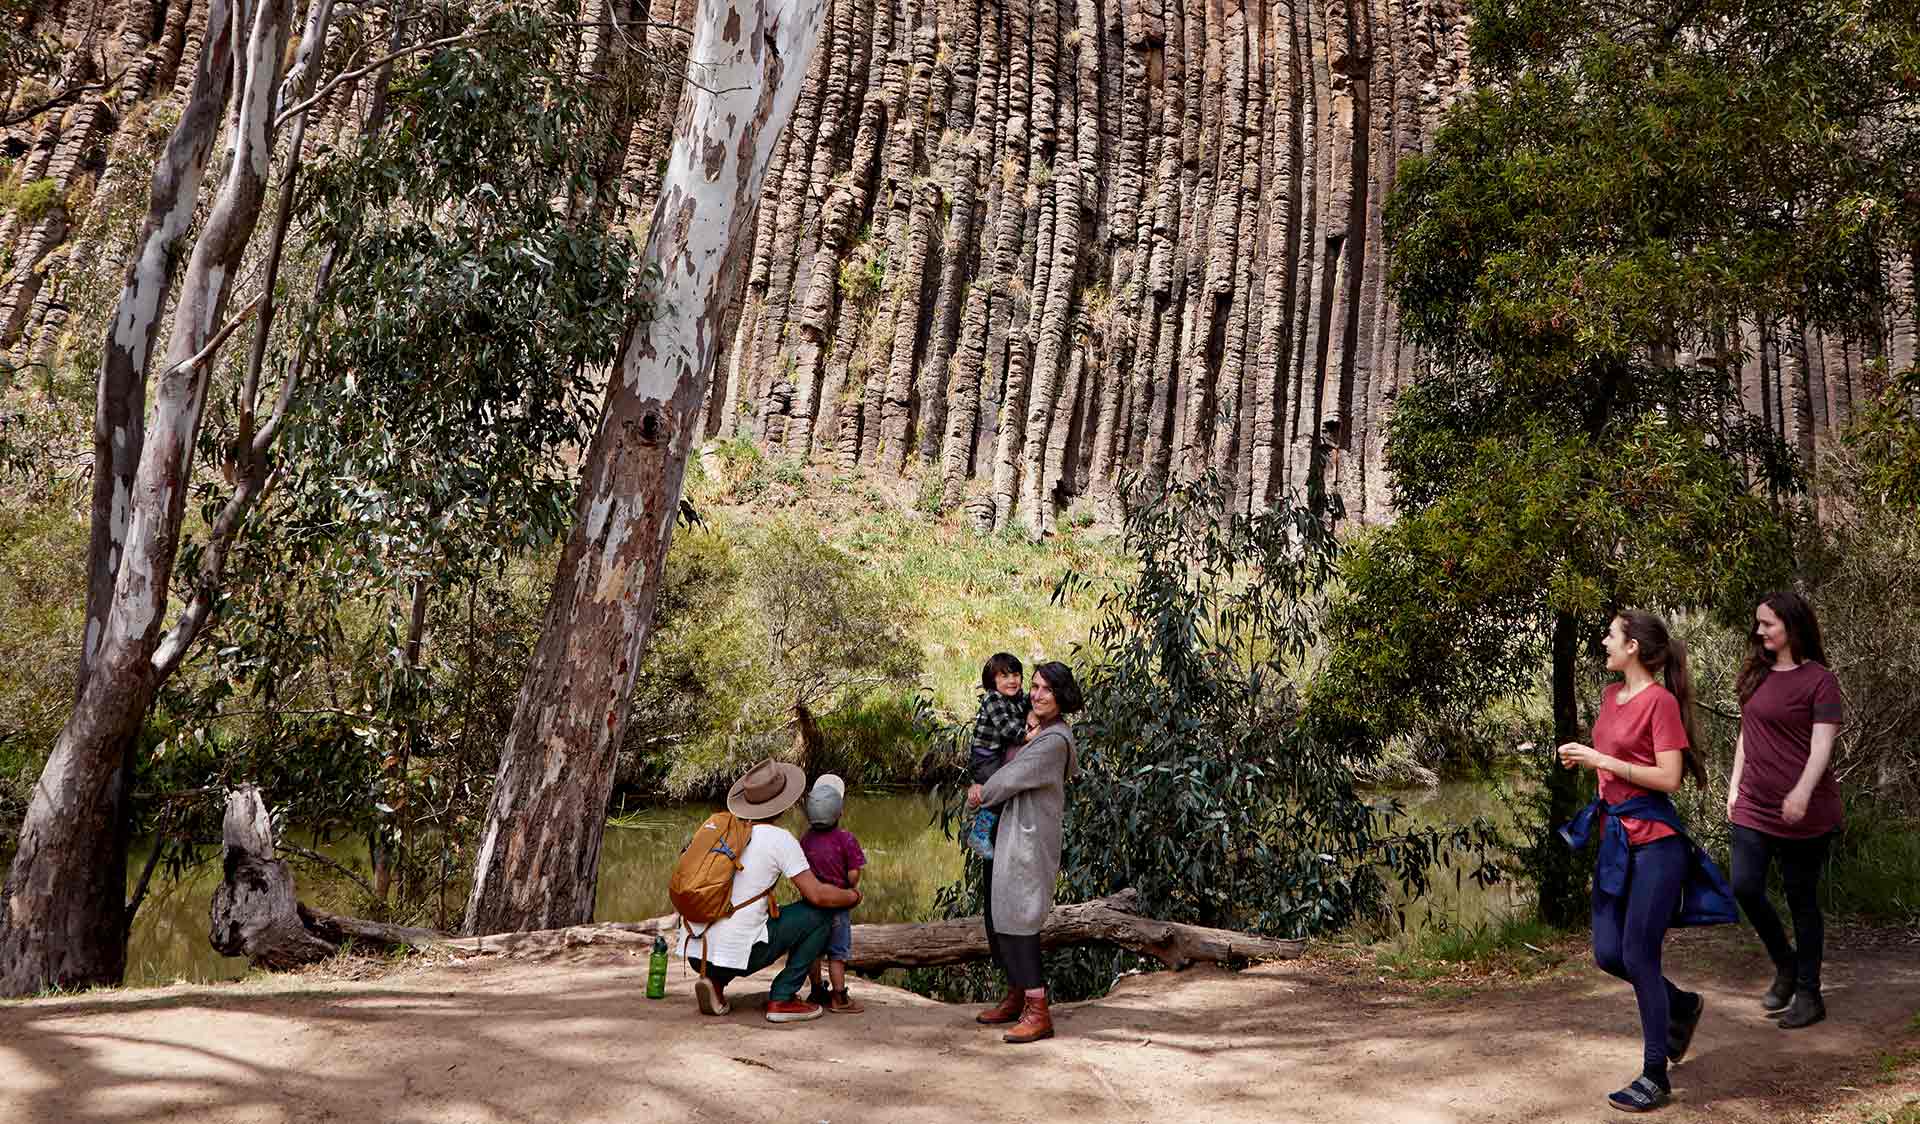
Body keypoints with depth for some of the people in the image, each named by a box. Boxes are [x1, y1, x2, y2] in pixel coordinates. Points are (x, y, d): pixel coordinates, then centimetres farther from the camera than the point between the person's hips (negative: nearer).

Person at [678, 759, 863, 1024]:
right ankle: (782, 999, 3)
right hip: (734, 954, -6)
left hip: (694, 953, 6)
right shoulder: (780, 838, -7)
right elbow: (817, 894, -9)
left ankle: (714, 981, 12)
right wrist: (852, 896, 12)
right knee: (819, 917, 5)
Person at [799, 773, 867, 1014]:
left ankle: (817, 992, 27)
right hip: (837, 903, -4)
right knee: (838, 953, 4)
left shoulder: (806, 839, -4)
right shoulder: (846, 839, -16)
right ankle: (839, 998, 10)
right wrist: (849, 889, 6)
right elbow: (853, 875, -15)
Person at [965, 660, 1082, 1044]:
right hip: (1010, 834, 10)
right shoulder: (1039, 731, 14)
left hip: (1029, 839, -10)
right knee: (997, 913, 15)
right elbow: (1006, 766, 22)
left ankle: (1038, 1013, -4)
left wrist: (982, 795, 0)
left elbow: (1013, 777, -17)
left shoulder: (1054, 741, -17)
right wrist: (980, 789, 4)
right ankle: (1017, 997, 28)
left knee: (1016, 917, -10)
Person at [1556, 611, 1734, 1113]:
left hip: (1654, 839, -8)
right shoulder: (1611, 694, 12)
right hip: (1616, 835, 8)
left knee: (1638, 956, -5)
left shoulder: (1660, 701, -13)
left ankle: (1655, 1077, 7)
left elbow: (1668, 776, -17)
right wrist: (1584, 757, 5)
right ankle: (1681, 1005, 36)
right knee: (1608, 954, 9)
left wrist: (1601, 760, -17)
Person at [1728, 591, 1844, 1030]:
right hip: (1754, 807, 5)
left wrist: (1803, 791, -31)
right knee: (1745, 887, -4)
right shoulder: (1756, 674, 9)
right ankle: (1785, 964, 21)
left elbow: (1822, 744, -17)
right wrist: (1735, 785, 14)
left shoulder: (1819, 680, -9)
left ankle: (1809, 995, 17)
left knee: (1801, 900, 4)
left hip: (1804, 813, -5)